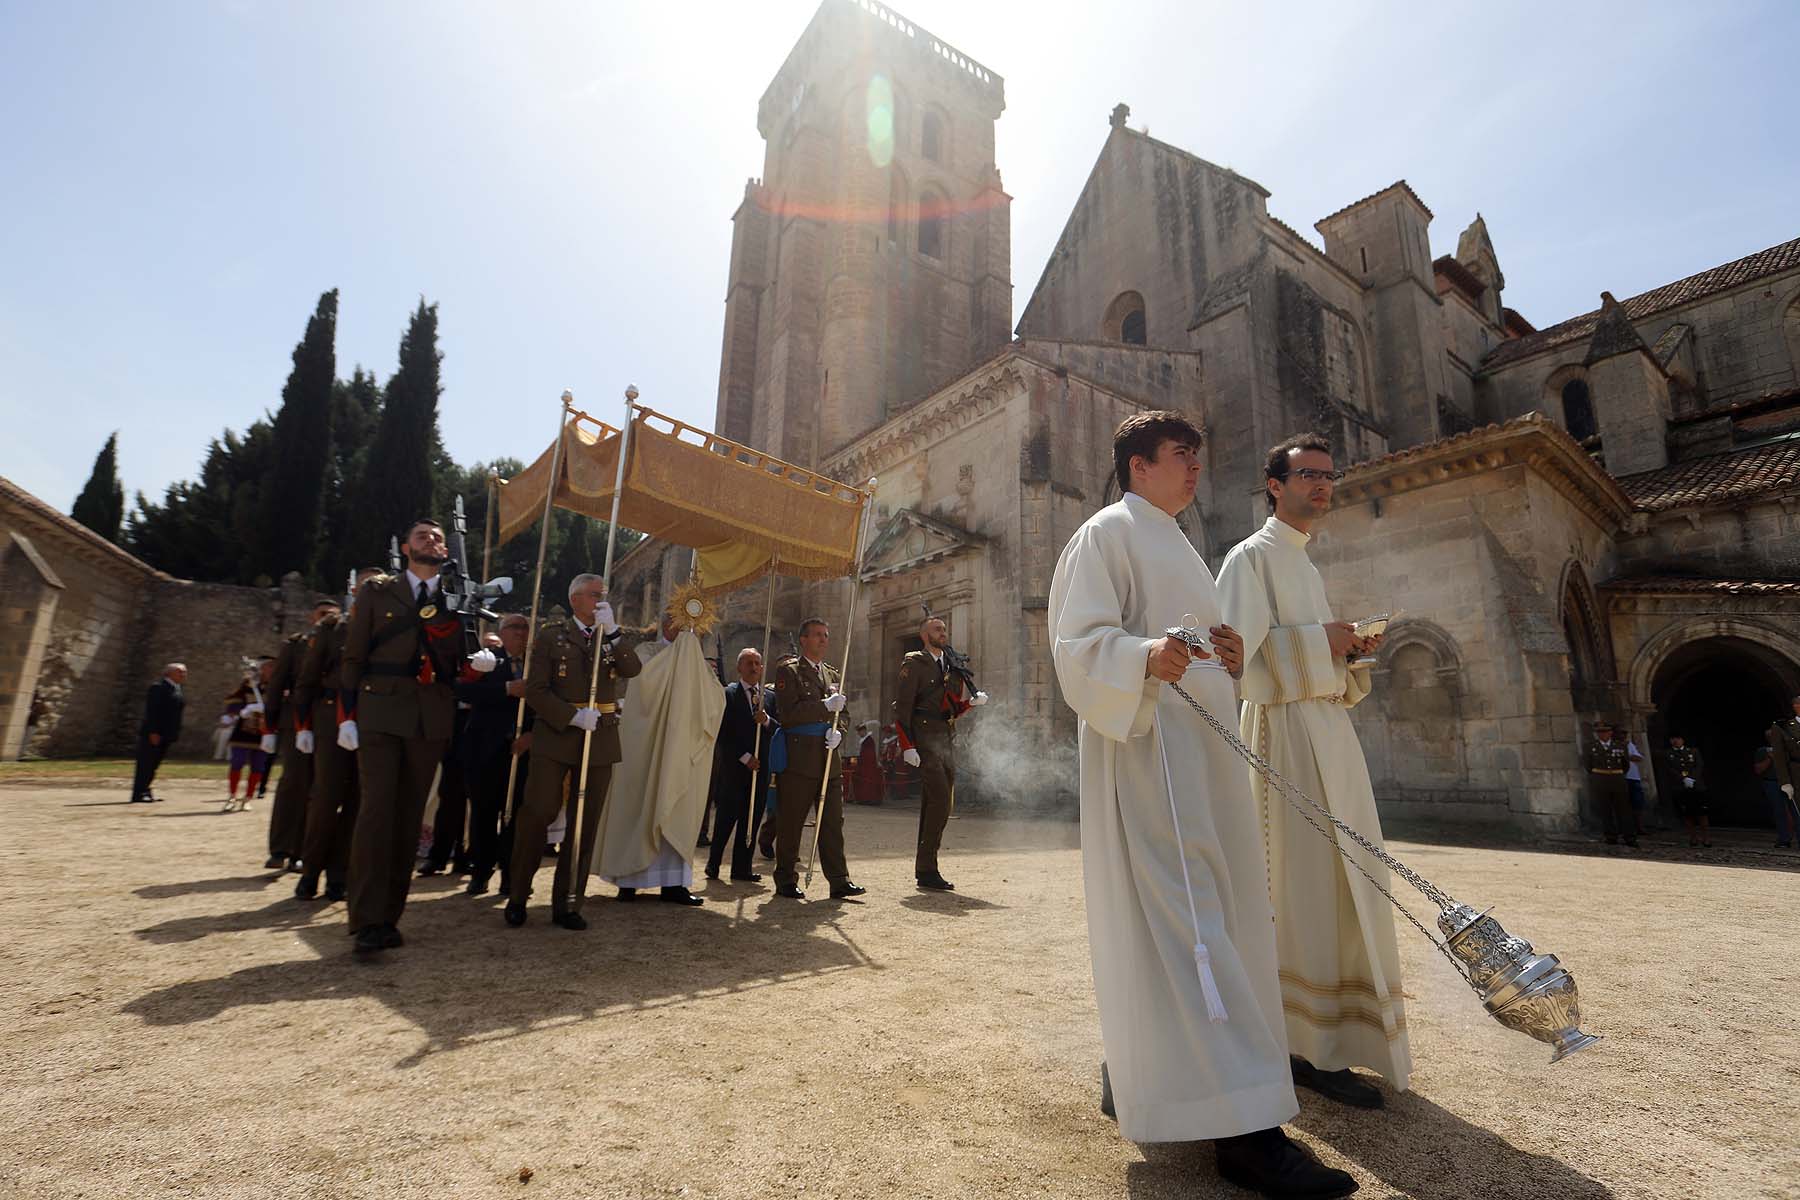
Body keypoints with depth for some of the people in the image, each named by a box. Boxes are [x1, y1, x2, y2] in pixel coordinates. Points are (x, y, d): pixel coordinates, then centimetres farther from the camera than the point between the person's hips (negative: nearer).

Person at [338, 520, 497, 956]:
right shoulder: (376, 591, 8)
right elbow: (352, 657, 5)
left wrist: (478, 661, -9)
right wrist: (347, 716, -3)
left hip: (432, 719, 2)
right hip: (379, 713, -2)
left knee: (409, 816, 6)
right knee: (377, 810, -11)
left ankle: (389, 917, 14)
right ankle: (367, 922, -4)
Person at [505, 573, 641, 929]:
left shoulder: (612, 638, 13)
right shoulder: (551, 635, 3)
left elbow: (633, 669, -6)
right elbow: (535, 690, -4)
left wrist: (611, 630, -14)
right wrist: (574, 716, -16)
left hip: (601, 742, 3)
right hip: (557, 737, -3)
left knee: (585, 825, 5)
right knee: (536, 813, -7)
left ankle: (567, 903, 14)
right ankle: (518, 895, 14)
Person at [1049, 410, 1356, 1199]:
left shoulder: (1174, 545, 26)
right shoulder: (1109, 533, -2)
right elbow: (1080, 642, -13)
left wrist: (1227, 659, 6)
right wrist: (1146, 657, -32)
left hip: (1201, 746, 10)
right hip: (1147, 745, -9)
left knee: (1165, 923, 11)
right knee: (1186, 919, -11)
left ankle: (1132, 1074, 24)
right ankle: (1242, 1126, -8)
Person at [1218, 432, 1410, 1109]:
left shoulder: (1305, 567, 22)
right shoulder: (1250, 558, -5)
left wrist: (1350, 651, 7)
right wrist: (1318, 641, -16)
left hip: (1330, 733, 9)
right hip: (1286, 732, -9)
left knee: (1340, 889, 11)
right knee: (1305, 889, -7)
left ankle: (1325, 1040, 24)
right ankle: (1309, 1050, 4)